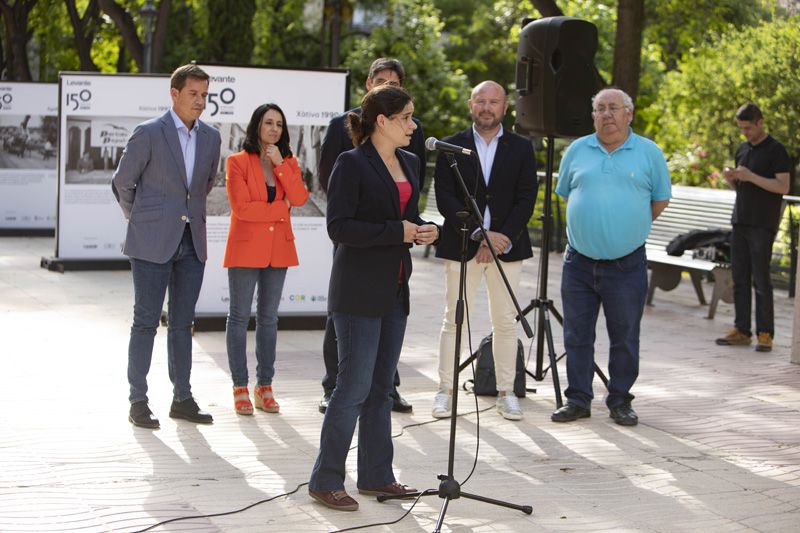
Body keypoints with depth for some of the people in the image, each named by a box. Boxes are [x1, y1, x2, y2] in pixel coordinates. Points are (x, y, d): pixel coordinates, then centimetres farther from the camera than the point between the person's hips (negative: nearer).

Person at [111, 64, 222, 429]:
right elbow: (122, 183, 1)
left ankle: (182, 399, 15)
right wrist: (141, 221, 9)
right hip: (153, 243, -5)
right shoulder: (149, 134, -8)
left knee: (182, 323, 9)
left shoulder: (210, 137, 8)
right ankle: (138, 402, 5)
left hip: (192, 241, 5)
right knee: (146, 321, -1)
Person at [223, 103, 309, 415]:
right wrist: (280, 208, -9)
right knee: (240, 316, 0)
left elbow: (299, 198, -7)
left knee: (268, 318, 9)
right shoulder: (238, 162, -5)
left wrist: (280, 164, -14)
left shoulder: (288, 163, 9)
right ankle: (240, 388, 6)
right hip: (246, 248, -4)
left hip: (278, 249, 4)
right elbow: (241, 208, -14)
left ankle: (265, 386, 15)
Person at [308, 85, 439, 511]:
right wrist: (397, 232, -19)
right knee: (354, 386, -6)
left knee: (380, 387, 13)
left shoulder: (409, 164, 13)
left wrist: (422, 230, 2)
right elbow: (339, 227, -17)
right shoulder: (352, 164, -11)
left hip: (395, 291, 8)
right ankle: (325, 480, 2)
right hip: (359, 292, -8)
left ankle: (376, 475, 21)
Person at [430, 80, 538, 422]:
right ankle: (446, 390, 9)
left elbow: (526, 199, 0)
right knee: (454, 320, 1)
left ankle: (506, 392, 13)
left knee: (505, 322, 5)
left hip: (507, 246, 1)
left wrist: (503, 240, -12)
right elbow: (445, 198, -5)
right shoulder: (452, 147, 3)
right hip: (462, 247, -1)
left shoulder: (521, 148, 7)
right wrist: (480, 234, -14)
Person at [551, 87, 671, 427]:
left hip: (627, 265, -2)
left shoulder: (649, 153, 1)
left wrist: (632, 228, 10)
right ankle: (578, 400, 16)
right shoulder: (577, 151, 7)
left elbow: (661, 199, 9)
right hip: (579, 262, 2)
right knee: (577, 335, 6)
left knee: (625, 338, 5)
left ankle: (620, 402, 15)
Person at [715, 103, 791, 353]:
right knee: (740, 279, 6)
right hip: (740, 223, 7)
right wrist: (730, 179, 1)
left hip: (763, 225, -7)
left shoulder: (775, 150, -6)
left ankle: (765, 334, -3)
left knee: (761, 280, -7)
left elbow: (783, 186, -13)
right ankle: (741, 330, 11)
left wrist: (751, 177, -19)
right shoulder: (742, 149, 16)